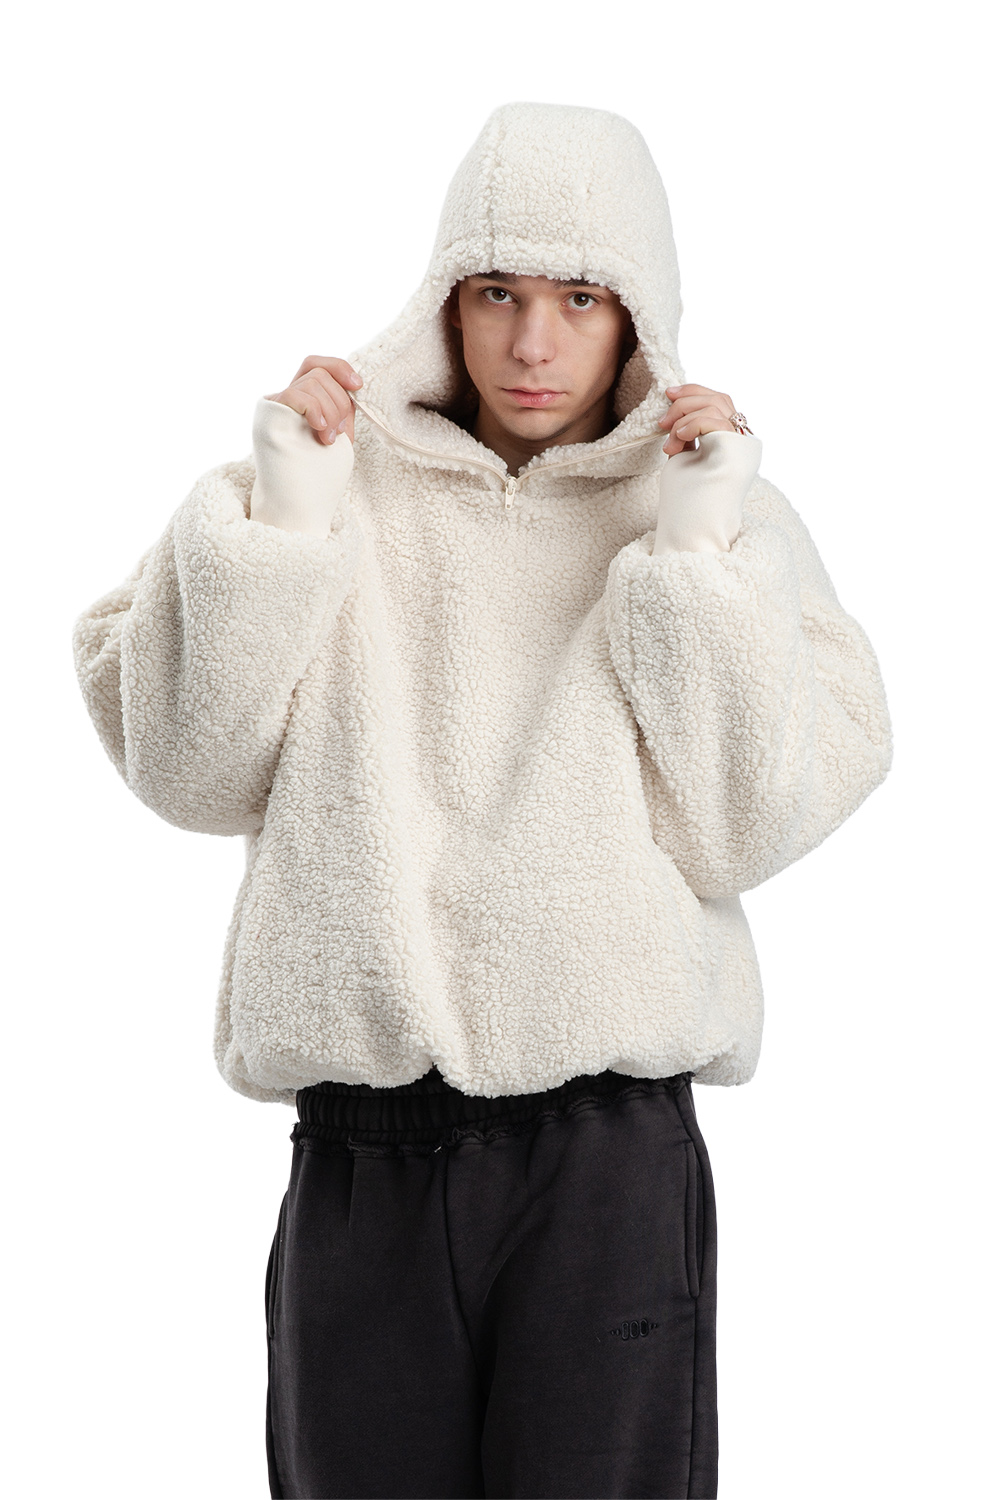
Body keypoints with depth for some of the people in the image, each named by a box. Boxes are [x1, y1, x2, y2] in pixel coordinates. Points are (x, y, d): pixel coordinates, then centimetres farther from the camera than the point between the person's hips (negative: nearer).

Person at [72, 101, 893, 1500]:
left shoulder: (724, 518, 7)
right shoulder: (343, 478, 8)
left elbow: (747, 828, -4)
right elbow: (187, 769, 1)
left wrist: (702, 554, -9)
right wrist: (275, 515, -6)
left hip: (613, 1157, -1)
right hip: (358, 1153, 1)